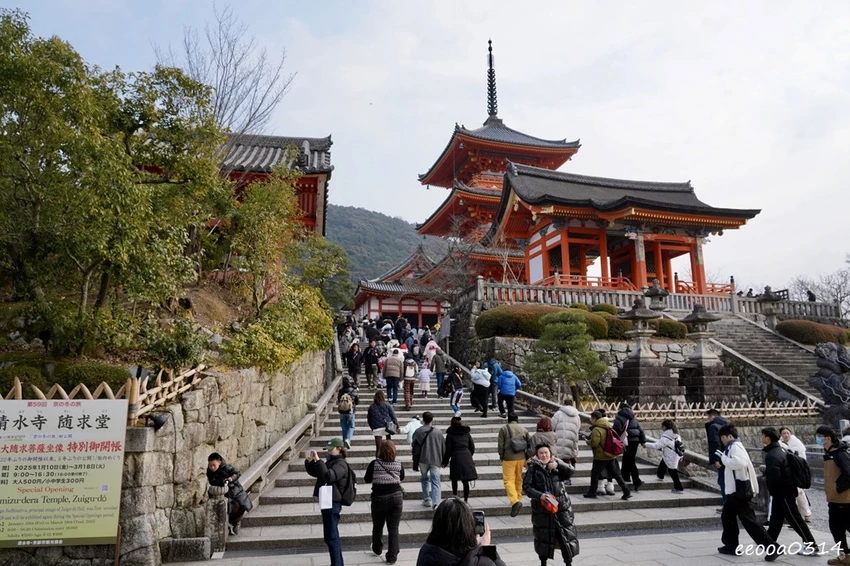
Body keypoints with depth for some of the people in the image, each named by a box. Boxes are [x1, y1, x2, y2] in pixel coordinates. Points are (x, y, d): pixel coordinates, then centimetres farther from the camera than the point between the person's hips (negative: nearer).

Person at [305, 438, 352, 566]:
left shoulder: (341, 464, -14)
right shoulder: (331, 461, 14)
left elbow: (328, 476, -32)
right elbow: (314, 473, 21)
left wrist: (318, 460, -29)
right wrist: (310, 462, 3)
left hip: (332, 503, -10)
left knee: (331, 537, -7)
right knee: (333, 535, 18)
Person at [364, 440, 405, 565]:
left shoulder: (374, 464, -11)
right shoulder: (399, 465, -6)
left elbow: (367, 480, 0)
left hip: (379, 498, 0)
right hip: (396, 497, 1)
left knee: (377, 526, 21)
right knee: (393, 528, 7)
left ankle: (377, 549, 41)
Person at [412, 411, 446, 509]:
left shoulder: (418, 432, -1)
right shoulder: (438, 432, 2)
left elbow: (415, 448, -1)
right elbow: (443, 447, 8)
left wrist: (415, 463, 3)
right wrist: (443, 461, 19)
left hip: (423, 460, 0)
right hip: (435, 460, 0)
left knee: (424, 479, 20)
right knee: (435, 481, 0)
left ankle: (427, 500, 20)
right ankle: (436, 502, -14)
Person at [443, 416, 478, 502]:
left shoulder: (450, 434, 1)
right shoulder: (467, 433, 11)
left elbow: (448, 450, -1)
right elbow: (472, 448, 13)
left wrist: (444, 462, 8)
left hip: (456, 458, -3)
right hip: (467, 458, 3)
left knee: (454, 478, 15)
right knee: (465, 481, 6)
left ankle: (455, 494, 2)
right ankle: (465, 500, 5)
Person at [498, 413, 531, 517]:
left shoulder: (503, 429, -4)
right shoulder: (523, 429, 7)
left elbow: (500, 445, -5)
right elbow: (530, 443, 7)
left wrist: (501, 457, 10)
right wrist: (527, 457, 16)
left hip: (509, 459, -4)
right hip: (521, 458, 4)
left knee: (508, 480, -3)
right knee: (519, 479, 19)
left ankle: (515, 501, -20)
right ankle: (518, 499, 29)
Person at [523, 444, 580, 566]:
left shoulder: (558, 466, 4)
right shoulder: (533, 468, -4)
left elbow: (571, 470, -11)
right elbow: (526, 487, -8)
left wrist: (558, 463, -26)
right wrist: (540, 495, -22)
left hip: (562, 508, 2)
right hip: (542, 510, -2)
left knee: (567, 535, 4)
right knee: (543, 537, 10)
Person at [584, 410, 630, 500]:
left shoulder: (596, 429, -18)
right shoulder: (608, 427, 10)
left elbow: (594, 443, -24)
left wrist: (587, 441, -5)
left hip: (600, 456, -8)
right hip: (611, 455, 8)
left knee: (595, 473, 5)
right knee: (615, 474, 12)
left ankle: (592, 493, 12)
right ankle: (626, 491, 9)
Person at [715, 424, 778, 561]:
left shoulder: (735, 446, -14)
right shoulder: (734, 447, 16)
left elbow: (739, 463, -32)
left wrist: (723, 458, -19)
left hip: (739, 491, -11)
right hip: (736, 490, 11)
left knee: (749, 521, -7)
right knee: (727, 517, 17)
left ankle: (772, 548, -5)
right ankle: (731, 546, 25)